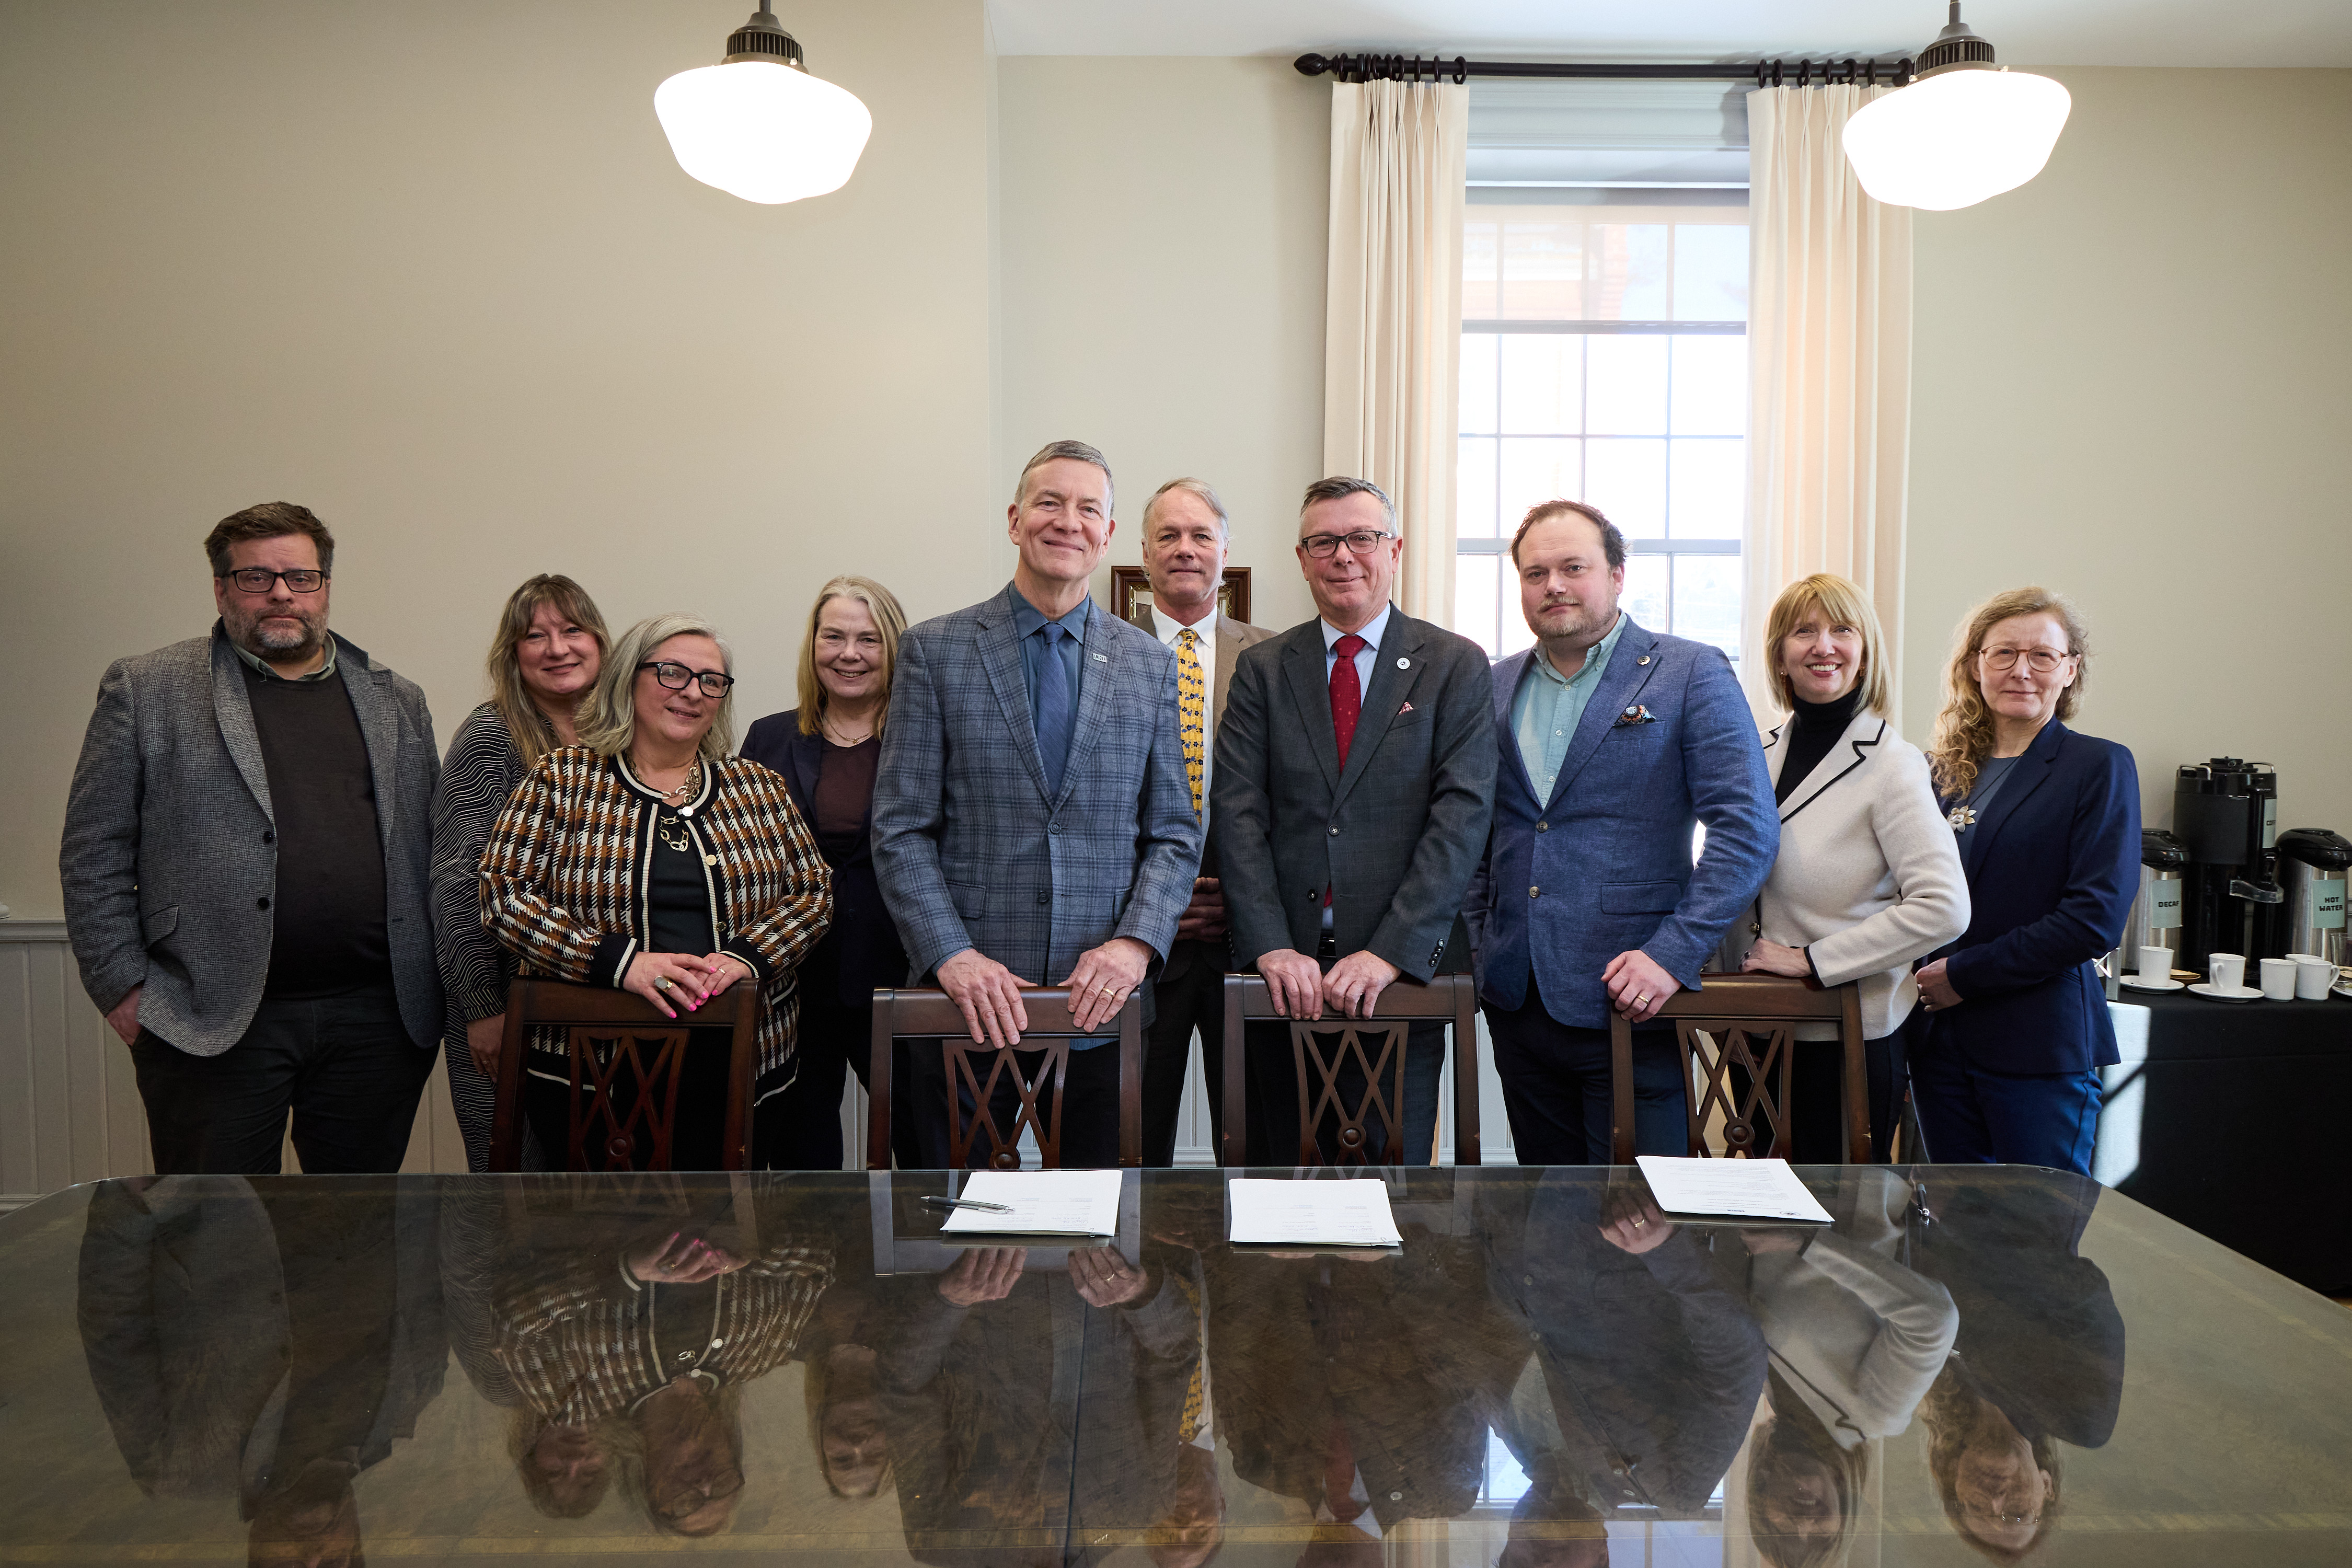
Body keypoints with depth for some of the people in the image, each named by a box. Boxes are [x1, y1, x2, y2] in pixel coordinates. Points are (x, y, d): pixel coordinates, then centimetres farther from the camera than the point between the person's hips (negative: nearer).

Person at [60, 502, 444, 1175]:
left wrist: (435, 993, 5)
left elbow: (434, 850, 12)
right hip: (211, 1020, -2)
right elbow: (94, 856, 2)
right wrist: (124, 988, -5)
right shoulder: (147, 690, 4)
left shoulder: (398, 702, 13)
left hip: (378, 1019, 3)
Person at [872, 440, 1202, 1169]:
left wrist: (1135, 944, -9)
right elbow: (900, 829, -2)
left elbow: (1175, 833, 8)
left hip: (1103, 1001, 2)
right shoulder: (934, 650, 2)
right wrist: (952, 954, -14)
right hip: (971, 1001, -1)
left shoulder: (1150, 664, 8)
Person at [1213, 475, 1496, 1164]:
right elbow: (1239, 815, 1)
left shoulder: (1456, 666, 3)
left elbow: (1463, 815, -6)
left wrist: (1390, 953, -15)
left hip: (1403, 971, -1)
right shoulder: (1262, 668, 9)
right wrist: (1272, 946, -12)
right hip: (1285, 976, 2)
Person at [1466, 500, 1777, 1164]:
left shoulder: (1691, 674, -3)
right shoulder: (1495, 686, 11)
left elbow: (1748, 827, -9)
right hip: (1515, 1001, 5)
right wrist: (1480, 938, 7)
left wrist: (1674, 955, -16)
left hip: (1627, 1004, -4)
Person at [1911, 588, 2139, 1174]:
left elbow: (2095, 918, -13)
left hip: (2042, 1047, -4)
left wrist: (1964, 974, -13)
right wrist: (1922, 983, -2)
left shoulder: (2100, 767, -4)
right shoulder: (1943, 769, 10)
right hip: (1940, 1042, 5)